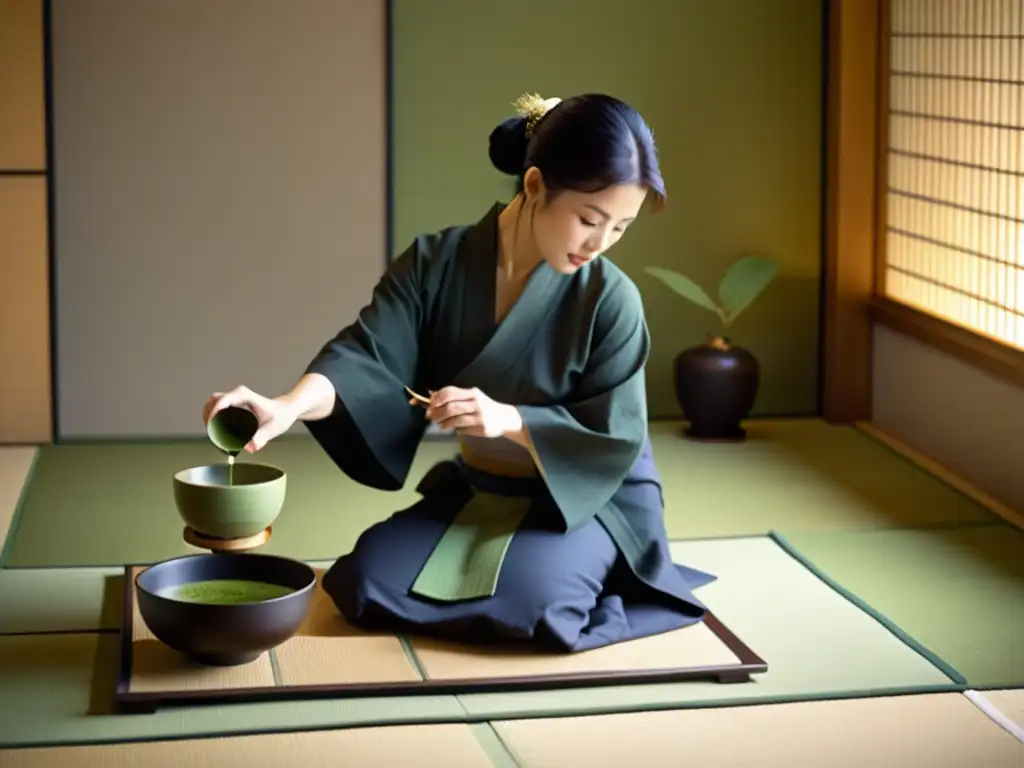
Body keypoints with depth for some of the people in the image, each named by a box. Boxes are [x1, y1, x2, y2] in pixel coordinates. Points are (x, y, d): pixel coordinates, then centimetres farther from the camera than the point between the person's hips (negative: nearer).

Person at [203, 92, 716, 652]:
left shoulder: (610, 300, -19)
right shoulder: (437, 263, -13)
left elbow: (614, 439, -18)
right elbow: (367, 357, -24)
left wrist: (507, 419, -34)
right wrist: (289, 405, -45)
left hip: (587, 496, -3)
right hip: (476, 491, 3)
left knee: (523, 597, -31)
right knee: (367, 582, -14)